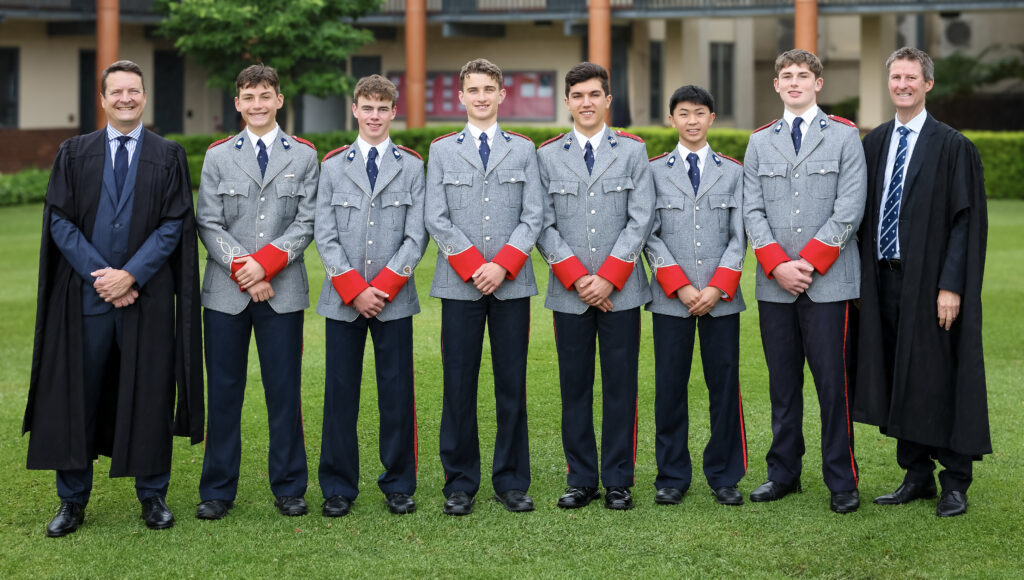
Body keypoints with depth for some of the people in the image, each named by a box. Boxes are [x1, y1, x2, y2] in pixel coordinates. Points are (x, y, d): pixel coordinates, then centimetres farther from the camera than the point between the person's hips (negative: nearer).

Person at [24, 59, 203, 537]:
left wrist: (131, 275, -12)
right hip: (85, 295, 1)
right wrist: (100, 274, -11)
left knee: (149, 393, 4)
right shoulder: (74, 153, 7)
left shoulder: (168, 156, 5)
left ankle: (153, 495, 16)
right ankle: (72, 500, 12)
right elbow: (60, 221, 1)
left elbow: (174, 225, -1)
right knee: (77, 392, 2)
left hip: (147, 296, 0)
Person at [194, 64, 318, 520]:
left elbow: (306, 222, 1)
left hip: (283, 291, 0)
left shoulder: (304, 156, 8)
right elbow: (208, 224, 2)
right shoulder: (218, 156, 9)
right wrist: (242, 269, -11)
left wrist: (265, 262, -12)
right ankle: (217, 490, 11)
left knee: (285, 392, 2)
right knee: (223, 391, 3)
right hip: (226, 292, 1)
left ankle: (289, 488, 12)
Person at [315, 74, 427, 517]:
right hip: (342, 298, 1)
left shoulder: (412, 166, 7)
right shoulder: (332, 166, 8)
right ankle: (338, 488, 11)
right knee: (340, 392, 2)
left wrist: (383, 288, -10)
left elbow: (416, 236, 0)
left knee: (397, 392, 2)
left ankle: (399, 485, 13)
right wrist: (354, 289, -8)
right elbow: (325, 236, 2)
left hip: (394, 298, 0)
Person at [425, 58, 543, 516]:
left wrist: (502, 265, -10)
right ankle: (460, 483, 7)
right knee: (459, 386, 0)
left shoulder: (523, 150, 11)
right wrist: (473, 266, -9)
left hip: (512, 284, 1)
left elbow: (533, 216, 3)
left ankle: (511, 482, 10)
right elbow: (436, 220, 2)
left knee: (512, 384, 2)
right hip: (459, 284, 0)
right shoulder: (442, 150, 10)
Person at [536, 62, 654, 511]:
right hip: (568, 292, 1)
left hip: (622, 291, -1)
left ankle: (618, 482, 9)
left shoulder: (633, 151, 6)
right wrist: (576, 277, -8)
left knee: (620, 386, 1)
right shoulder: (547, 155, 8)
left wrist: (609, 277, -10)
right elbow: (544, 225, 3)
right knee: (574, 387, 4)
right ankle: (581, 480, 11)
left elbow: (641, 219, -1)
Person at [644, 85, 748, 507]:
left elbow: (738, 238, 5)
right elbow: (650, 236, 1)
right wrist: (681, 286, -9)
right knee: (670, 388, 1)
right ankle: (672, 477, 10)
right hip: (670, 298, -1)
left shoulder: (733, 172, 10)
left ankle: (724, 476, 11)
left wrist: (716, 288, -8)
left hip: (722, 297, 1)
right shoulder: (654, 170, 7)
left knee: (724, 385, 2)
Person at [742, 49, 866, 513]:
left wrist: (808, 263, -11)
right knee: (782, 384, 7)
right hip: (774, 284, 3)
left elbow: (849, 210, -4)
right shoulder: (760, 142, 13)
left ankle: (842, 482, 4)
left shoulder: (845, 137, 4)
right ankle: (783, 473, 16)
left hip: (829, 281, -3)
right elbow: (752, 211, 6)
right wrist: (778, 265, -8)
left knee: (833, 383, -3)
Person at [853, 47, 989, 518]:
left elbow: (966, 220, -10)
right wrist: (862, 275, 5)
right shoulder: (874, 143, 10)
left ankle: (955, 483, 11)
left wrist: (951, 285, -17)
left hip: (930, 281, -5)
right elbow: (866, 212, 13)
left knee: (941, 377, 0)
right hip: (884, 279, 5)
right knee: (899, 377, 10)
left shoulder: (952, 146, -6)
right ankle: (917, 476, 21)